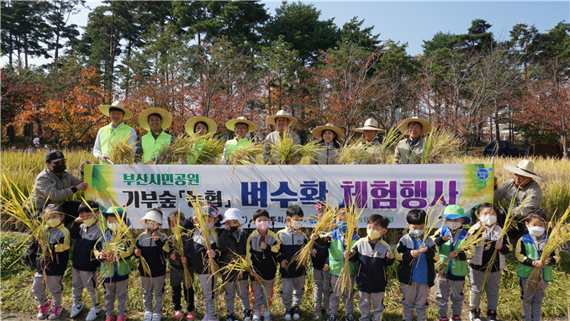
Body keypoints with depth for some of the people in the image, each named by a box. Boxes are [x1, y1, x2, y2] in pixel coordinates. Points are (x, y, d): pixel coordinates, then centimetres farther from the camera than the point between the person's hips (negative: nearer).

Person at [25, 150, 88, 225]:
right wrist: (75, 188, -37)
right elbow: (54, 195, -35)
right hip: (39, 210, -8)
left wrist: (83, 171, -17)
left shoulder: (66, 174, 4)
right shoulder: (42, 178, -22)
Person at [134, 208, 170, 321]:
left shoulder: (163, 237, -10)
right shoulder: (141, 236, -1)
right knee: (146, 293, 18)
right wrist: (137, 253, -13)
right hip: (144, 270, 3)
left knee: (158, 293, 12)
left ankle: (157, 312, 28)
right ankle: (148, 311, 36)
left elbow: (166, 252, -20)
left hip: (159, 271, -3)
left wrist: (158, 241, -31)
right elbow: (138, 250, 9)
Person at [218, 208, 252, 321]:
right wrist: (226, 231, -24)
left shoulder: (244, 235, 2)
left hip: (242, 269, 2)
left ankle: (247, 311, 32)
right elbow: (221, 247, -25)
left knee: (244, 293, 15)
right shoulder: (223, 235, -6)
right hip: (227, 269, -2)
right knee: (229, 294, 12)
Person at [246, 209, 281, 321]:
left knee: (268, 292, 14)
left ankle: (267, 311, 31)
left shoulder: (273, 236, -8)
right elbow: (248, 254, -5)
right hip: (256, 270, 0)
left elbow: (277, 251, -7)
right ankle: (256, 311, 29)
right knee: (256, 292, 12)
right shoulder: (252, 237, -8)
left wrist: (267, 248, -21)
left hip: (269, 271, 0)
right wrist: (251, 267, -10)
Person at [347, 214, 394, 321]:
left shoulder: (385, 246, -12)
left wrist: (390, 258, -24)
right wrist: (349, 256, -21)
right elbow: (355, 257, -1)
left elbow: (387, 263, -3)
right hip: (363, 281, 1)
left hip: (378, 283, -1)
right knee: (364, 304, 21)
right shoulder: (360, 243, -10)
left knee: (378, 305, 18)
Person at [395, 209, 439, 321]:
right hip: (408, 278, -1)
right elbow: (397, 255, -10)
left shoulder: (429, 241, 1)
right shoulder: (404, 240, -4)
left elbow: (436, 257, -6)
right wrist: (409, 254, -25)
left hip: (424, 279, 1)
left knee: (422, 304, 15)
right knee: (408, 302, 14)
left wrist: (428, 251, -25)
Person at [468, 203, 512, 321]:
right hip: (477, 267, -3)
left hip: (495, 268, 3)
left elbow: (509, 248, 7)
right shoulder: (475, 228, -6)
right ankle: (474, 311, 25)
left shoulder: (500, 231, 6)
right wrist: (478, 231, -35)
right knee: (476, 290, 9)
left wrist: (502, 247, -14)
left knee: (493, 291, 13)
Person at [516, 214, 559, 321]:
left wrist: (550, 260, -18)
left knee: (538, 299, 15)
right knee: (527, 298, 9)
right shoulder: (523, 240, -5)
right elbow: (519, 255, -10)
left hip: (544, 275, 3)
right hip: (527, 274, -3)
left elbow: (556, 256, 5)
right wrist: (533, 263, -22)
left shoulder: (549, 240, 4)